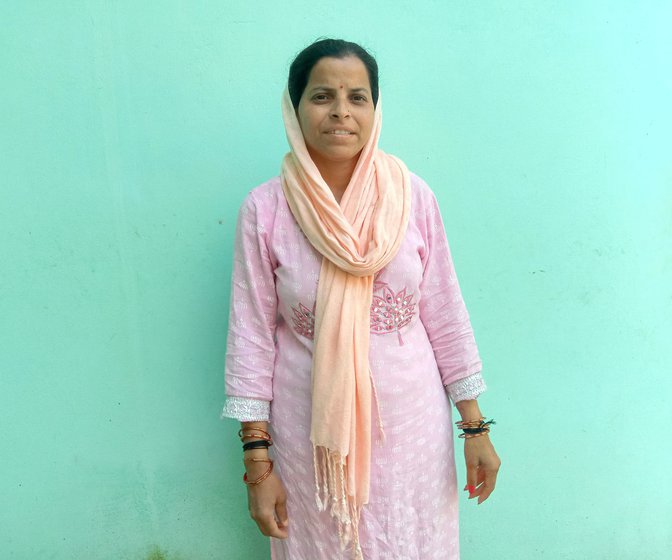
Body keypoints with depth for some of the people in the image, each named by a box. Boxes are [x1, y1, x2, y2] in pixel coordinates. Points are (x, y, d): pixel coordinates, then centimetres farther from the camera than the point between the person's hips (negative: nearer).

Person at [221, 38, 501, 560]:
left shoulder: (413, 197, -6)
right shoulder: (265, 209, -10)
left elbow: (446, 315, 0)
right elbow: (252, 336, -7)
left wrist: (475, 425, 3)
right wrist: (257, 461, -6)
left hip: (410, 421, 2)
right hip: (312, 430, -1)